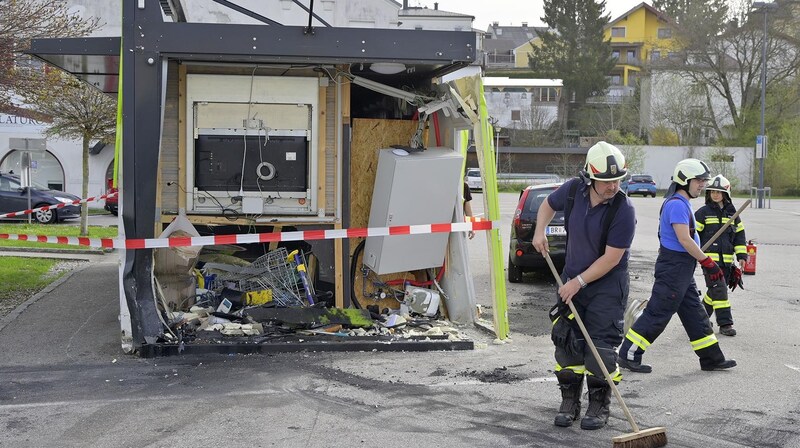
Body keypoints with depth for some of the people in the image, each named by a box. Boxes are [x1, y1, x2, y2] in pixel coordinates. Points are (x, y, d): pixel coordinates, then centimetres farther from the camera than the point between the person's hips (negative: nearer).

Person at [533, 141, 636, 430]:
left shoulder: (623, 210, -22)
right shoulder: (573, 190, -8)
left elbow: (611, 258, -21)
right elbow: (549, 205, 15)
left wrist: (579, 282, -18)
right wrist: (540, 231, -1)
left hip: (608, 286, -5)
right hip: (572, 279, 5)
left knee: (601, 345, -5)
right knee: (566, 341, 7)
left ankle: (599, 406, 11)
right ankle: (569, 401, 21)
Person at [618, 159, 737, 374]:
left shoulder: (683, 203, 16)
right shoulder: (677, 204, -17)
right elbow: (684, 239, -23)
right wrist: (707, 262, -19)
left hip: (682, 269, 10)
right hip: (674, 266, -10)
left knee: (695, 313, 14)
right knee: (658, 313, -6)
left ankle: (712, 358, 21)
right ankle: (628, 355, 0)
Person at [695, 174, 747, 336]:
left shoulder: (732, 213, 11)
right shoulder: (703, 213, -2)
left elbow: (740, 235, 16)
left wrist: (741, 255, 10)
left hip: (726, 260, 5)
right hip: (710, 258, -5)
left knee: (715, 290, 10)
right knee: (719, 290, -12)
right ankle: (725, 324, -10)